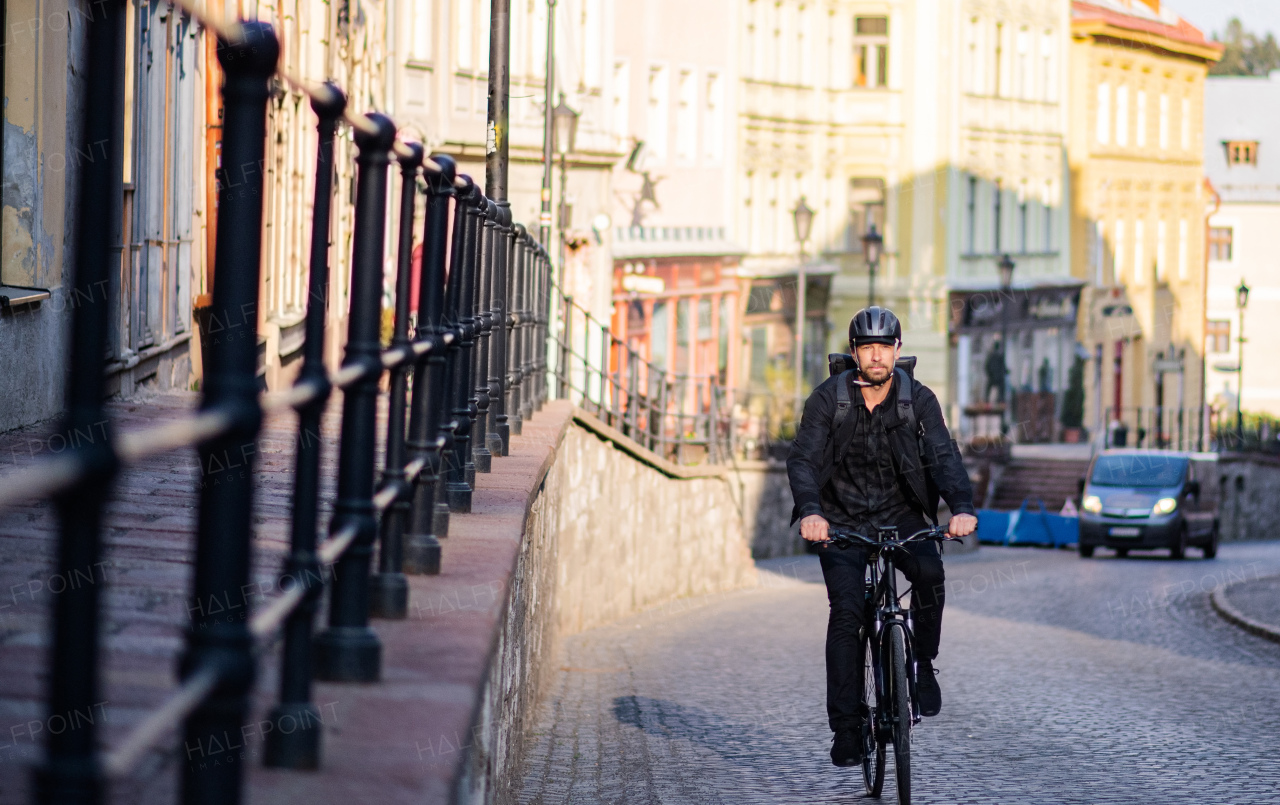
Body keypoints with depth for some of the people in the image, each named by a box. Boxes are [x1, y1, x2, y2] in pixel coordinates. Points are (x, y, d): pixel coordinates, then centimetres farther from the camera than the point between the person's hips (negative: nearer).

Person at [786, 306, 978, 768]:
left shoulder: (918, 399, -8)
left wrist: (962, 507, -38)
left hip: (899, 514, 1)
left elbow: (943, 456, -18)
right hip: (841, 518, -1)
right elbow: (804, 459, -19)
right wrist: (810, 511, -39)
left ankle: (922, 664, -4)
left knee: (930, 573, -29)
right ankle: (846, 728, -10)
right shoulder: (828, 399, -10)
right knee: (845, 612, -16)